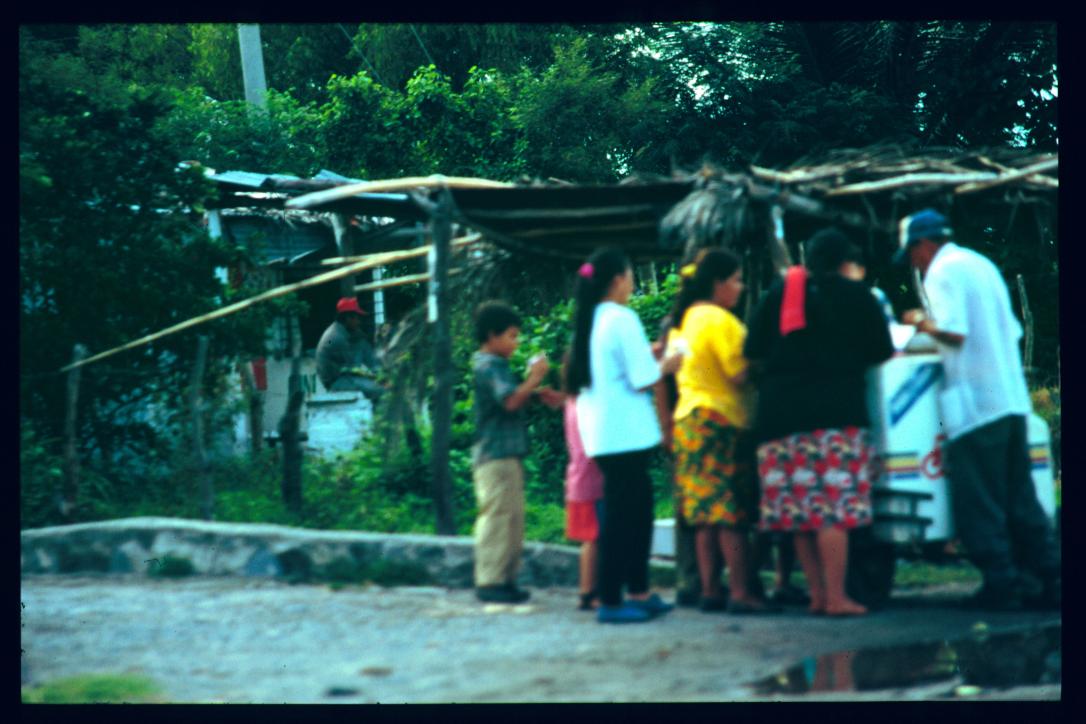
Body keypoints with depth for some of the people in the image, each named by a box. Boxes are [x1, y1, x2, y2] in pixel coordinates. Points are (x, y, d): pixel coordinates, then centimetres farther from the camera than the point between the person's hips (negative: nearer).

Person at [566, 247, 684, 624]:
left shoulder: (589, 321, 13)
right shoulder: (622, 319, -13)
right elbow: (642, 378, -16)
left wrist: (647, 355, 19)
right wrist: (667, 365, 2)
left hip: (602, 434, 9)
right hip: (626, 433, -9)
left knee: (638, 508, 16)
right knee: (621, 515, -5)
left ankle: (638, 592, 20)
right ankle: (610, 601, -3)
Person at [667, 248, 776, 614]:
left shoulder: (683, 320, 15)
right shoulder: (719, 320, -13)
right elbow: (739, 375, -16)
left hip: (689, 418, 9)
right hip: (721, 420, -9)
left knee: (706, 513, 8)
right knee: (733, 513, -8)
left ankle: (710, 590, 9)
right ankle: (741, 593, -10)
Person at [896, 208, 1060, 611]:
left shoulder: (942, 271, -6)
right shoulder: (982, 265, 21)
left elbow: (953, 332, -19)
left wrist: (922, 323, 0)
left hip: (975, 404, -8)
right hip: (1013, 399, 8)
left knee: (976, 502, -3)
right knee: (1019, 498, 10)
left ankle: (1001, 584, -5)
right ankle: (1048, 581, 9)